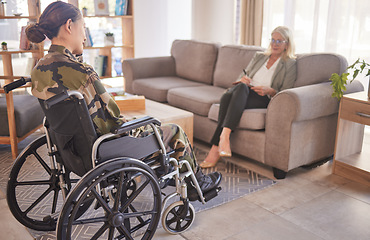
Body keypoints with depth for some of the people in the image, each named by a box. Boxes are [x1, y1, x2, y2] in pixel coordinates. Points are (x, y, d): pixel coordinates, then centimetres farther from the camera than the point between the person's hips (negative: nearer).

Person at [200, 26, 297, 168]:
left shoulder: (290, 64, 12)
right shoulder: (259, 56, 26)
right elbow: (242, 76, 20)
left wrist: (269, 90, -17)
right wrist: (242, 80, -6)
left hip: (263, 100, -4)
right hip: (244, 93, 4)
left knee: (242, 88, -38)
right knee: (227, 96, -34)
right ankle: (223, 140, -41)